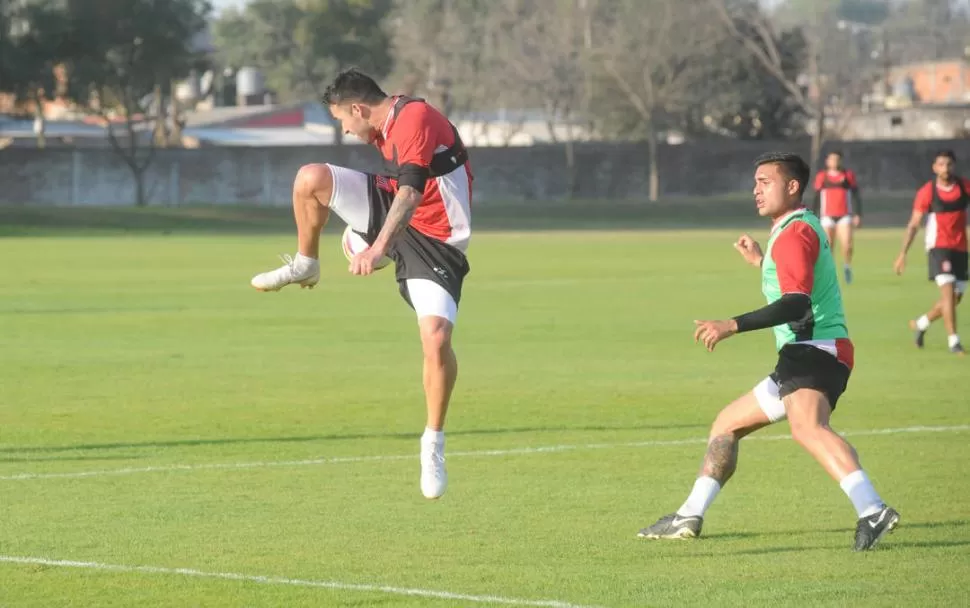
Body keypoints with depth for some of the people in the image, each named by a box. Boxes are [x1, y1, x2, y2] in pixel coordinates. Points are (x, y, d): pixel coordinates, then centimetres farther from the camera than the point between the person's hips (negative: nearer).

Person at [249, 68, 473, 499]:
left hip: (435, 240, -8)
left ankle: (433, 445, -7)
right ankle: (305, 265, 13)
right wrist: (359, 221, 36)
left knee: (436, 339, -23)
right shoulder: (386, 124, 5)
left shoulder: (415, 119, -25)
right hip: (389, 210, 8)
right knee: (311, 178, -12)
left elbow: (410, 192, -38)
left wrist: (379, 247, -50)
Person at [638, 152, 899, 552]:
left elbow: (797, 304, -24)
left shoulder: (795, 233, -9)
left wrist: (732, 326, -30)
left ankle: (872, 511, -57)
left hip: (814, 353, -12)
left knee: (807, 427, -39)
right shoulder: (799, 229, 23)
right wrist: (760, 261, 39)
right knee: (726, 424, 23)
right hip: (801, 358, 12)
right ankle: (689, 518, 32)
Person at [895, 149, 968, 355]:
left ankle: (921, 324, 31)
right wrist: (903, 253, -10)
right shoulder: (927, 192, -7)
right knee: (948, 291, -19)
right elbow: (914, 224, -5)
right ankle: (953, 341, -16)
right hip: (938, 247, -4)